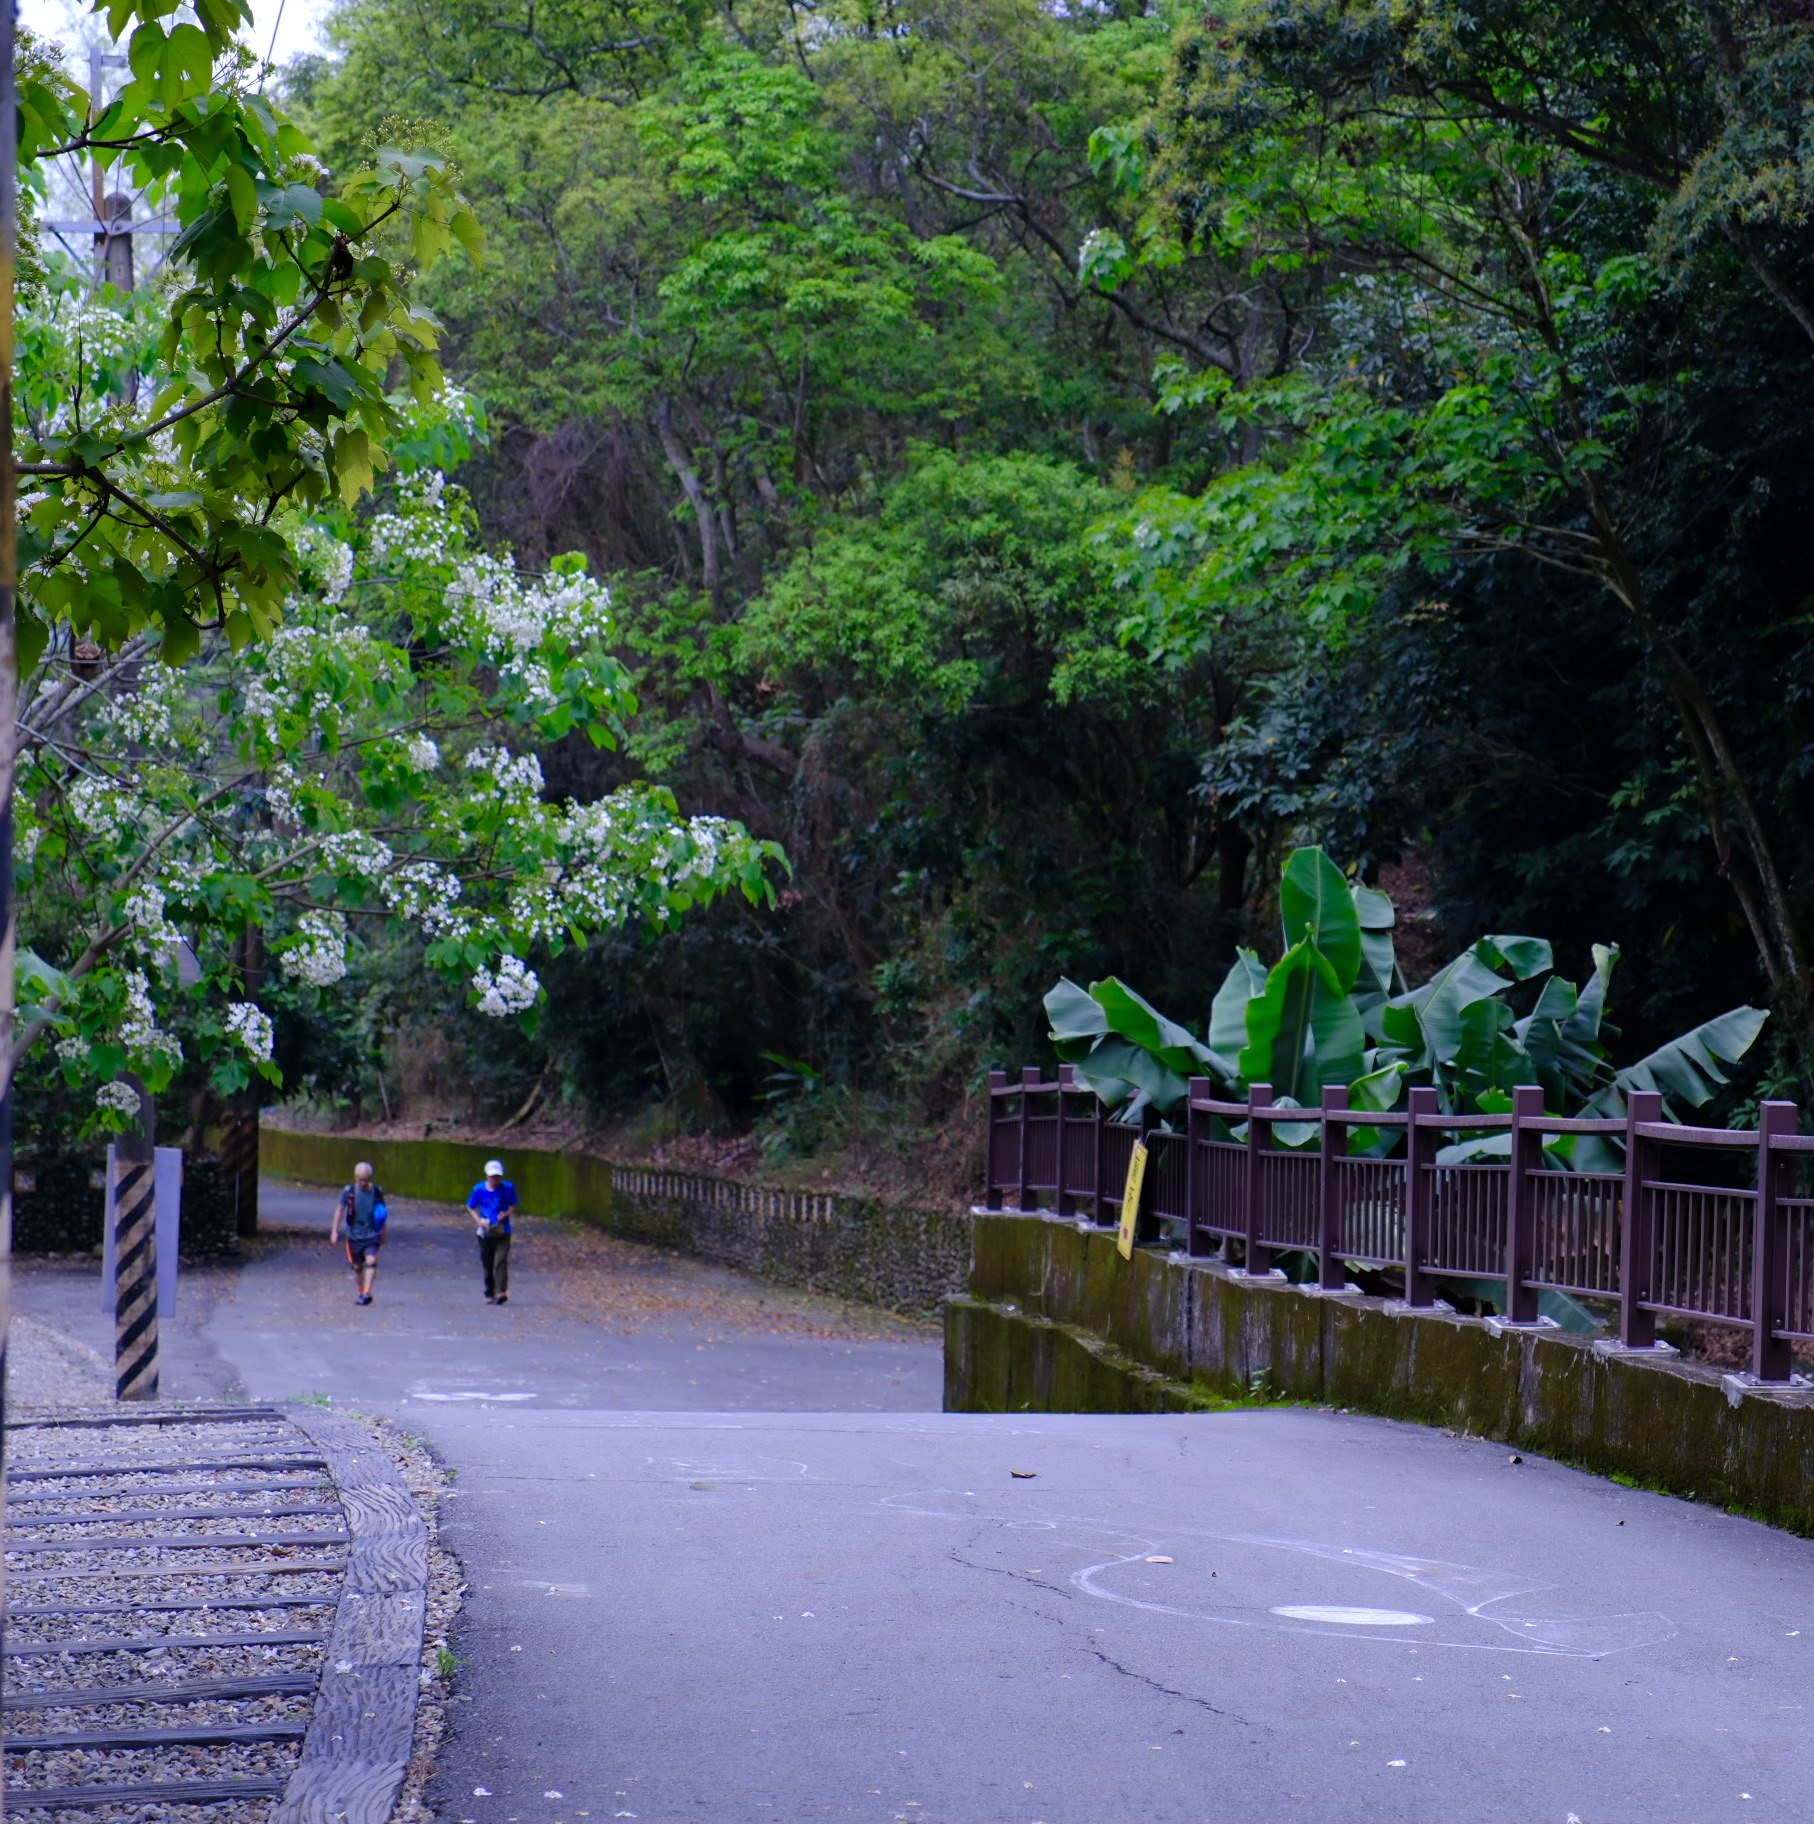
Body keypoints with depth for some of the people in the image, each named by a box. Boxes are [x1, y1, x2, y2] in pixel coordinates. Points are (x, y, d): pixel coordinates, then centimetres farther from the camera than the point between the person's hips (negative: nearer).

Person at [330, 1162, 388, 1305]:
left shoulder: (377, 1192, -5)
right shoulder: (349, 1191, -7)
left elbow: (382, 1212, 9)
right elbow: (340, 1210, 5)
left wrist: (383, 1234, 16)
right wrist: (335, 1231, 2)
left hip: (372, 1235, -1)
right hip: (355, 1235, 1)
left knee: (371, 1260, -21)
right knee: (358, 1266, 11)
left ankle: (367, 1292, -24)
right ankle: (361, 1293, 29)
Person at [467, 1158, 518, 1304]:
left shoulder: (508, 1188, -5)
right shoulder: (479, 1189, -5)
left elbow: (513, 1205, 9)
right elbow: (471, 1207, 6)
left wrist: (506, 1213, -13)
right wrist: (479, 1221, -9)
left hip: (502, 1231, -1)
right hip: (485, 1232, 1)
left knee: (501, 1261, -15)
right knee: (487, 1264, 9)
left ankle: (501, 1292, -21)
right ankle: (489, 1293, 21)